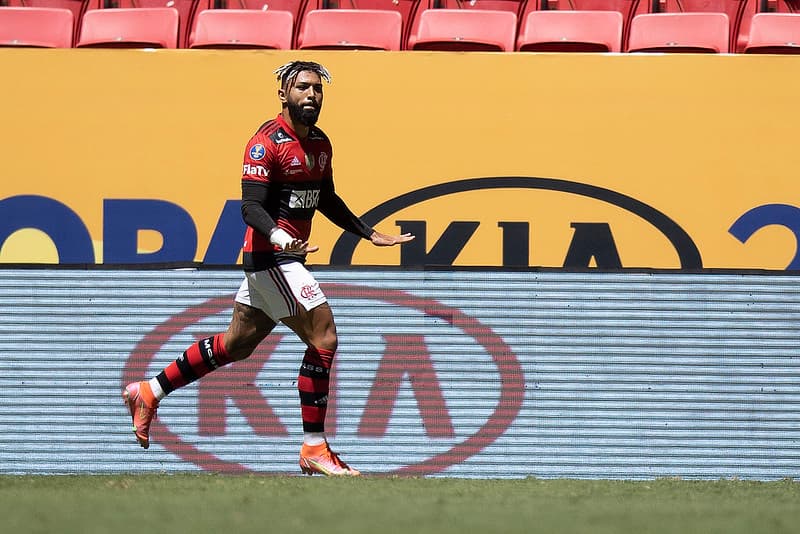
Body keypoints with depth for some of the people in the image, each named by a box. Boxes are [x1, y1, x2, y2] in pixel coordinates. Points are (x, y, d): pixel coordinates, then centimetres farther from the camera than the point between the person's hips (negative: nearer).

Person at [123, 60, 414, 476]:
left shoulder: (320, 143, 12)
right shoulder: (267, 142, -14)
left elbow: (327, 200, 27)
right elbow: (251, 205, -21)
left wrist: (369, 234, 27)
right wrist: (278, 237, -39)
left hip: (287, 258, 9)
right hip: (270, 257, -9)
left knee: (236, 344, 17)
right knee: (323, 339, -12)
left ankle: (148, 393, 27)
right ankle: (314, 448, -8)